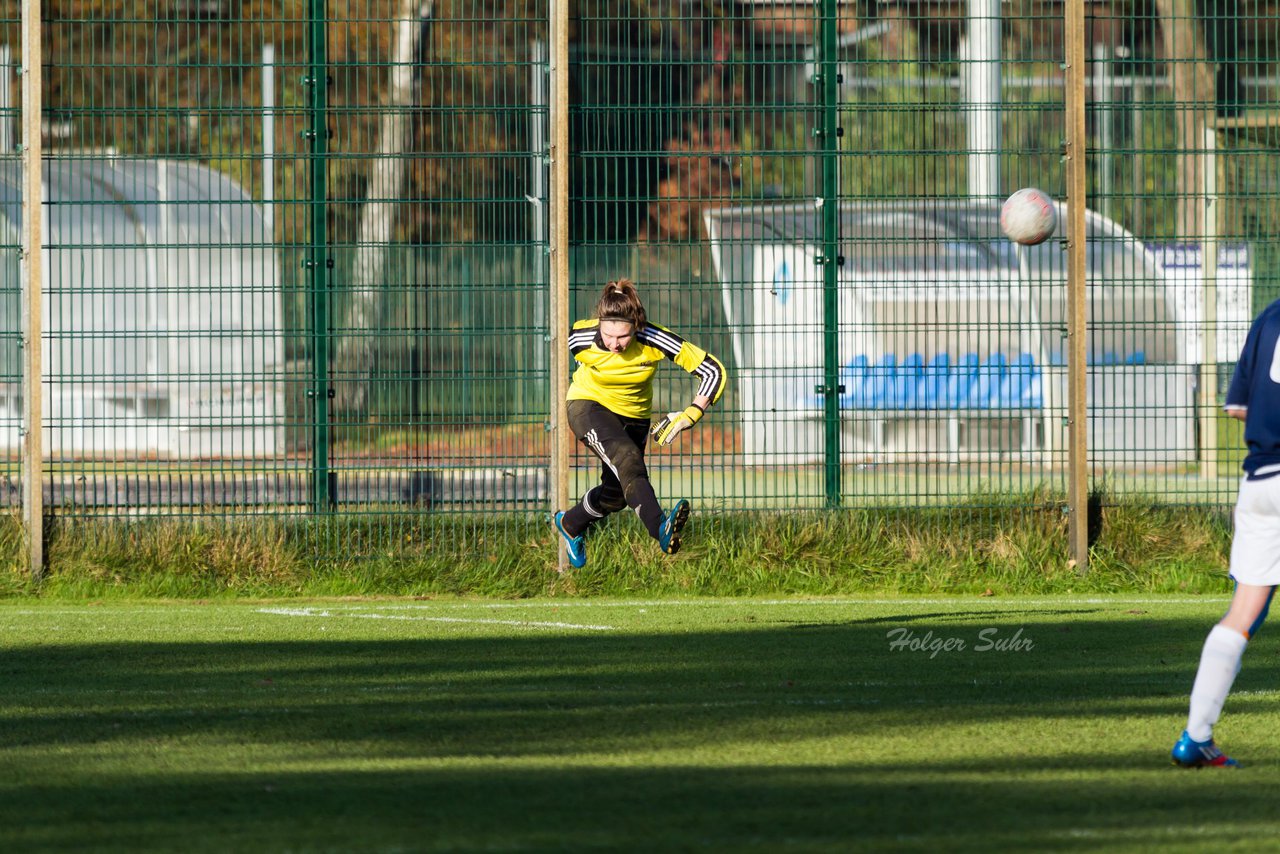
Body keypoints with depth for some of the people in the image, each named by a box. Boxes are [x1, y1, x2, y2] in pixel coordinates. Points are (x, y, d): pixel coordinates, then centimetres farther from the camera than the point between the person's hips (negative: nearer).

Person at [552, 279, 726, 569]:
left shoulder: (653, 339, -28)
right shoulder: (581, 338, -26)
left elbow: (713, 371, -23)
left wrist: (690, 415, -33)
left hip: (634, 416, 3)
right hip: (589, 404, -3)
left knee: (616, 495, 10)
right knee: (627, 459, -32)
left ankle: (570, 524, 42)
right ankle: (661, 529, -52)